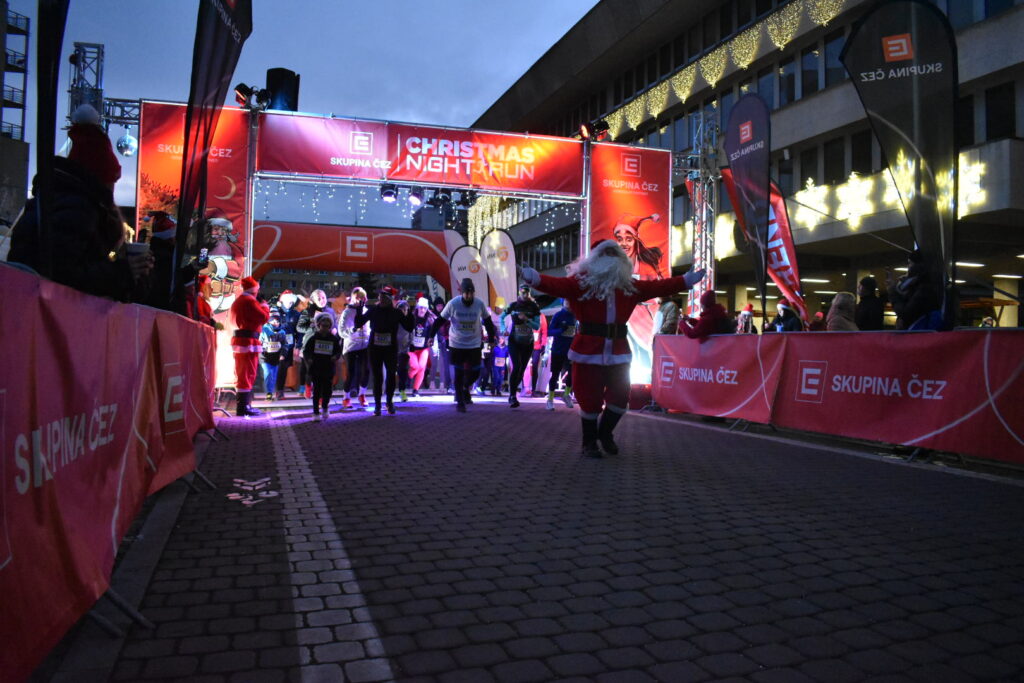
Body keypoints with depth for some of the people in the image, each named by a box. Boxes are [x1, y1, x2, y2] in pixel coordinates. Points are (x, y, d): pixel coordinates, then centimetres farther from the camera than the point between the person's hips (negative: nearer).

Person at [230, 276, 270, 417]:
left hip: (239, 339, 10)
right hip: (249, 341, -10)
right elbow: (264, 317, -18)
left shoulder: (237, 301, 18)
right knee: (248, 374, -6)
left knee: (242, 374, 16)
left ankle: (241, 405, 23)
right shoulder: (250, 301, -13)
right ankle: (244, 407, -5)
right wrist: (265, 307, 1)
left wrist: (260, 307, 15)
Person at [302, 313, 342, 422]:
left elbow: (339, 350, 11)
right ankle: (316, 413, 10)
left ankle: (325, 407, 30)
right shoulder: (313, 338, 2)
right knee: (317, 390, 1)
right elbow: (306, 350, 3)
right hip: (315, 369, -1)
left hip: (328, 369, 1)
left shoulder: (334, 339, 5)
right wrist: (308, 359, -15)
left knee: (327, 390, 1)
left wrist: (336, 356, -11)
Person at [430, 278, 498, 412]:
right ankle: (459, 401, 15)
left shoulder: (480, 304, -9)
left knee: (474, 372, 2)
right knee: (459, 372, 2)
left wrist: (491, 338, 10)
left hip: (474, 344, 2)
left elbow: (487, 322, 6)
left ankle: (465, 389, 34)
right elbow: (440, 320, -4)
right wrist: (431, 335, -6)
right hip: (456, 344, -2)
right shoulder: (453, 304, -13)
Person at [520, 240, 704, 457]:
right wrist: (533, 277, -36)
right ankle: (589, 442, 22)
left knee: (620, 398, 9)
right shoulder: (582, 281, -4)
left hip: (618, 353, 5)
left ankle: (605, 434, 36)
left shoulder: (629, 286, 12)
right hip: (589, 352, -4)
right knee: (590, 400, 1)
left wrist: (687, 280, 16)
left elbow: (658, 287, 16)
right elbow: (557, 285, -18)